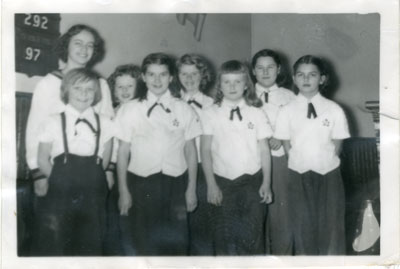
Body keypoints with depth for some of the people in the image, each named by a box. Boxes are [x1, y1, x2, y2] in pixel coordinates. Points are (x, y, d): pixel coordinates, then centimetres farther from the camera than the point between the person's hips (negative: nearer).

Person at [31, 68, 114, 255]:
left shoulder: (104, 124, 3)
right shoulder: (54, 122, -1)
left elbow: (105, 161, 7)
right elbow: (42, 160, 2)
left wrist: (88, 180, 2)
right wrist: (61, 181, -3)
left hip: (92, 198, 2)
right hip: (58, 196, -1)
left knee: (90, 247, 10)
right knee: (53, 247, 4)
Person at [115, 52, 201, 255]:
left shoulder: (184, 110, 2)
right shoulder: (130, 110, 0)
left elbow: (190, 150, 6)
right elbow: (123, 152, 2)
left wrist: (191, 189, 5)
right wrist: (123, 191, 1)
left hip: (175, 183, 1)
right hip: (140, 183, 0)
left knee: (174, 244, 6)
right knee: (139, 245, 6)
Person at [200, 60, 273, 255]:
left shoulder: (256, 113, 1)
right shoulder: (210, 114, -1)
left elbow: (264, 149, 2)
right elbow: (205, 150, -1)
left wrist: (266, 183, -1)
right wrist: (211, 184, -4)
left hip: (252, 181, 0)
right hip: (223, 182, 0)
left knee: (252, 235, 0)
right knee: (225, 236, 7)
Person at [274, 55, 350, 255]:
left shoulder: (334, 110, -4)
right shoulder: (287, 111, -3)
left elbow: (337, 145, 1)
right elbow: (287, 146, 2)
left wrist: (325, 163, -1)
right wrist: (301, 162, -3)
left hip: (329, 175, 0)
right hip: (299, 176, 0)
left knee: (331, 227, 10)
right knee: (303, 227, 10)